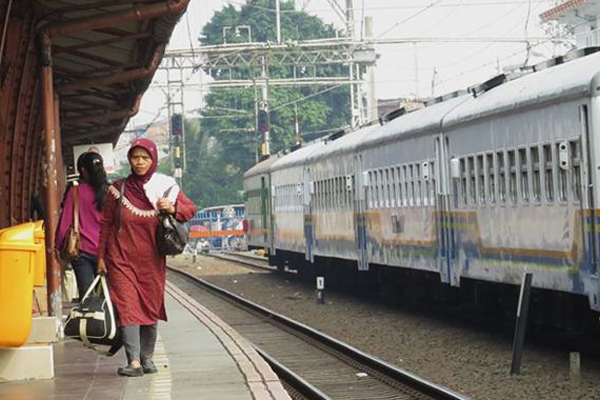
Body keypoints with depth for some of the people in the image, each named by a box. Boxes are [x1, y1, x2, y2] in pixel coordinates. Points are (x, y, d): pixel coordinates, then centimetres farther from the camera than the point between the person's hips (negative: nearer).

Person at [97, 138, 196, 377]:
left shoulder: (166, 187, 3)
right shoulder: (118, 189, 1)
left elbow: (190, 209, 9)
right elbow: (106, 223, 7)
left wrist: (173, 208, -12)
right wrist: (101, 256, 5)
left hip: (151, 261, 1)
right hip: (121, 259, -1)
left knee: (150, 308, 6)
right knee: (127, 307, -12)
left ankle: (147, 358, 19)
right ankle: (134, 362, -18)